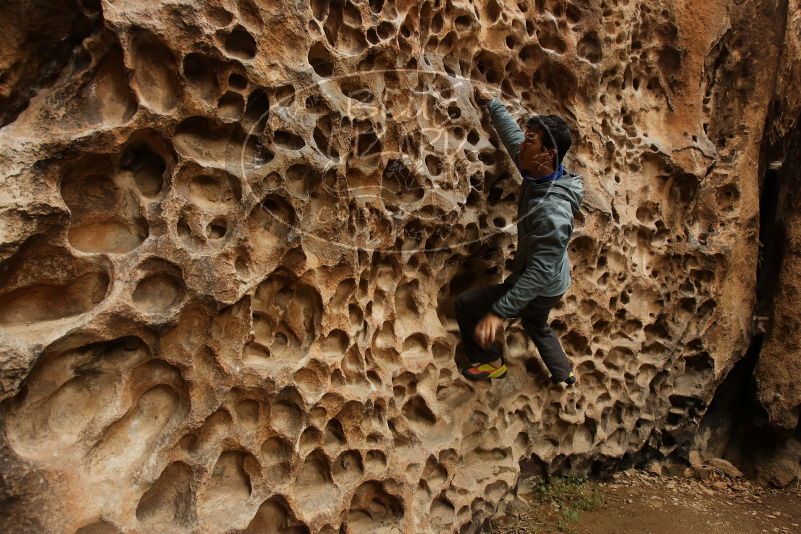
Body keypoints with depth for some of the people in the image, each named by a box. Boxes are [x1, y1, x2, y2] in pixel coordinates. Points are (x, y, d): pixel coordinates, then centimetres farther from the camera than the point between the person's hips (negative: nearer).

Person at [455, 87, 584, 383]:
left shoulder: (552, 210, -38)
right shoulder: (536, 172, -13)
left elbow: (540, 272, -38)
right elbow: (511, 133, 4)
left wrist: (499, 311, -39)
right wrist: (491, 103, 15)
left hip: (541, 289, -9)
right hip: (542, 283, 9)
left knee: (465, 305, 0)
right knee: (536, 326, 34)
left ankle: (492, 362, 20)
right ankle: (563, 374, 54)